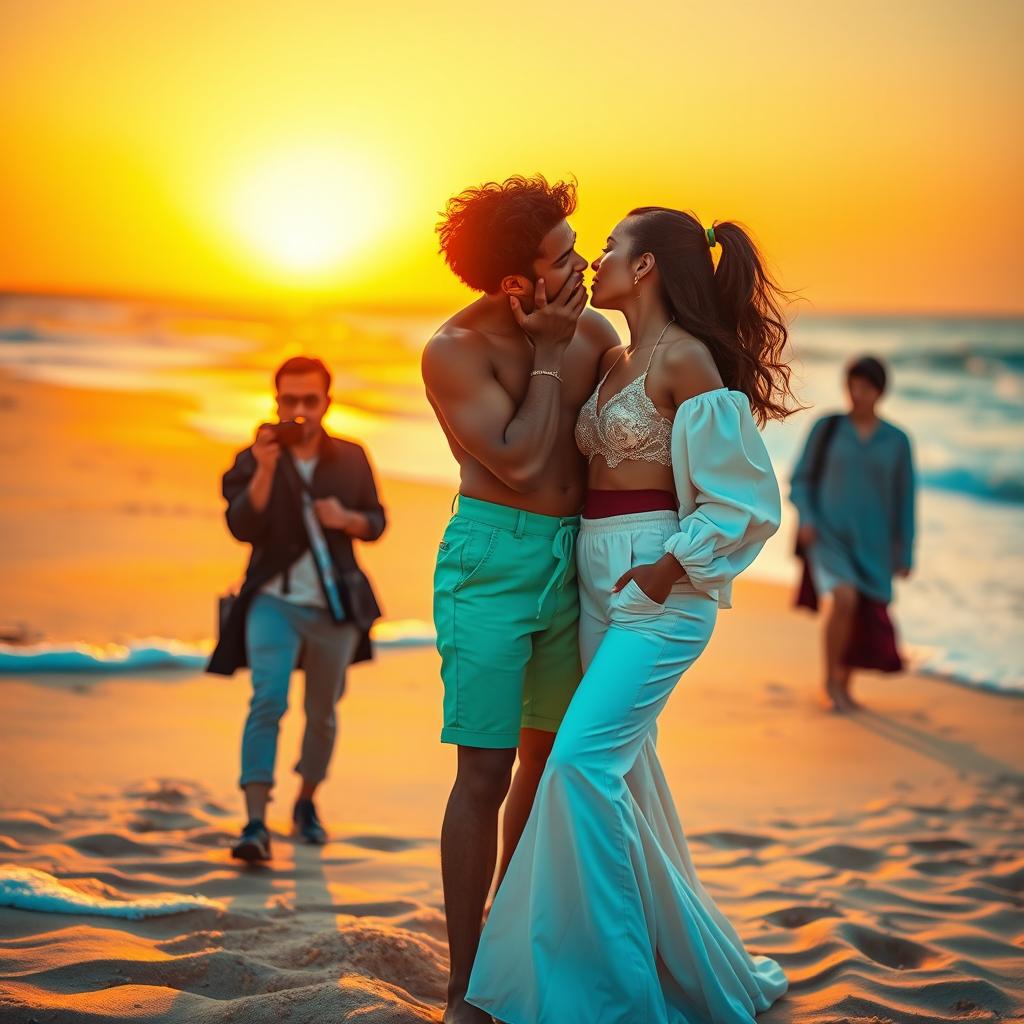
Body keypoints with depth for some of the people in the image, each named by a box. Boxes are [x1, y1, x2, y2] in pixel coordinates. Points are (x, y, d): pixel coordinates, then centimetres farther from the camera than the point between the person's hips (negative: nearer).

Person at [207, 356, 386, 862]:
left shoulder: (351, 459, 4)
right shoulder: (252, 462, -4)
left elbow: (375, 522, 11)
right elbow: (242, 527, -17)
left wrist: (347, 519, -11)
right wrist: (265, 472, -29)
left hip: (334, 606, 3)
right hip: (274, 600, -3)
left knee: (322, 712, 14)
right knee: (268, 700, -19)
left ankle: (306, 802, 37)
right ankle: (256, 822, -22)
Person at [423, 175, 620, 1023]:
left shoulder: (593, 331, 3)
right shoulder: (455, 350, -11)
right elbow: (517, 462, -19)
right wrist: (547, 354, -13)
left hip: (573, 560, 6)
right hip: (493, 560, -6)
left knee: (549, 756, 15)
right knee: (486, 770, -9)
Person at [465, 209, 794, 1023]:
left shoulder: (685, 360, -12)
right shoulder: (618, 363, 13)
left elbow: (745, 498, -14)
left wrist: (670, 569, -15)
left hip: (657, 590, -9)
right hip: (600, 587, 9)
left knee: (584, 760, -17)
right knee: (625, 771, 13)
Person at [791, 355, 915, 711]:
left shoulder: (896, 441, 3)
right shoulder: (826, 428, 0)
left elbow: (904, 501, 7)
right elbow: (801, 480, 3)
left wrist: (905, 554, 5)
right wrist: (805, 518, -14)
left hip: (869, 544, 2)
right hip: (827, 534, -2)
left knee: (865, 621, 5)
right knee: (844, 599, -25)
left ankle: (844, 687, 32)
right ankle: (831, 678, -4)